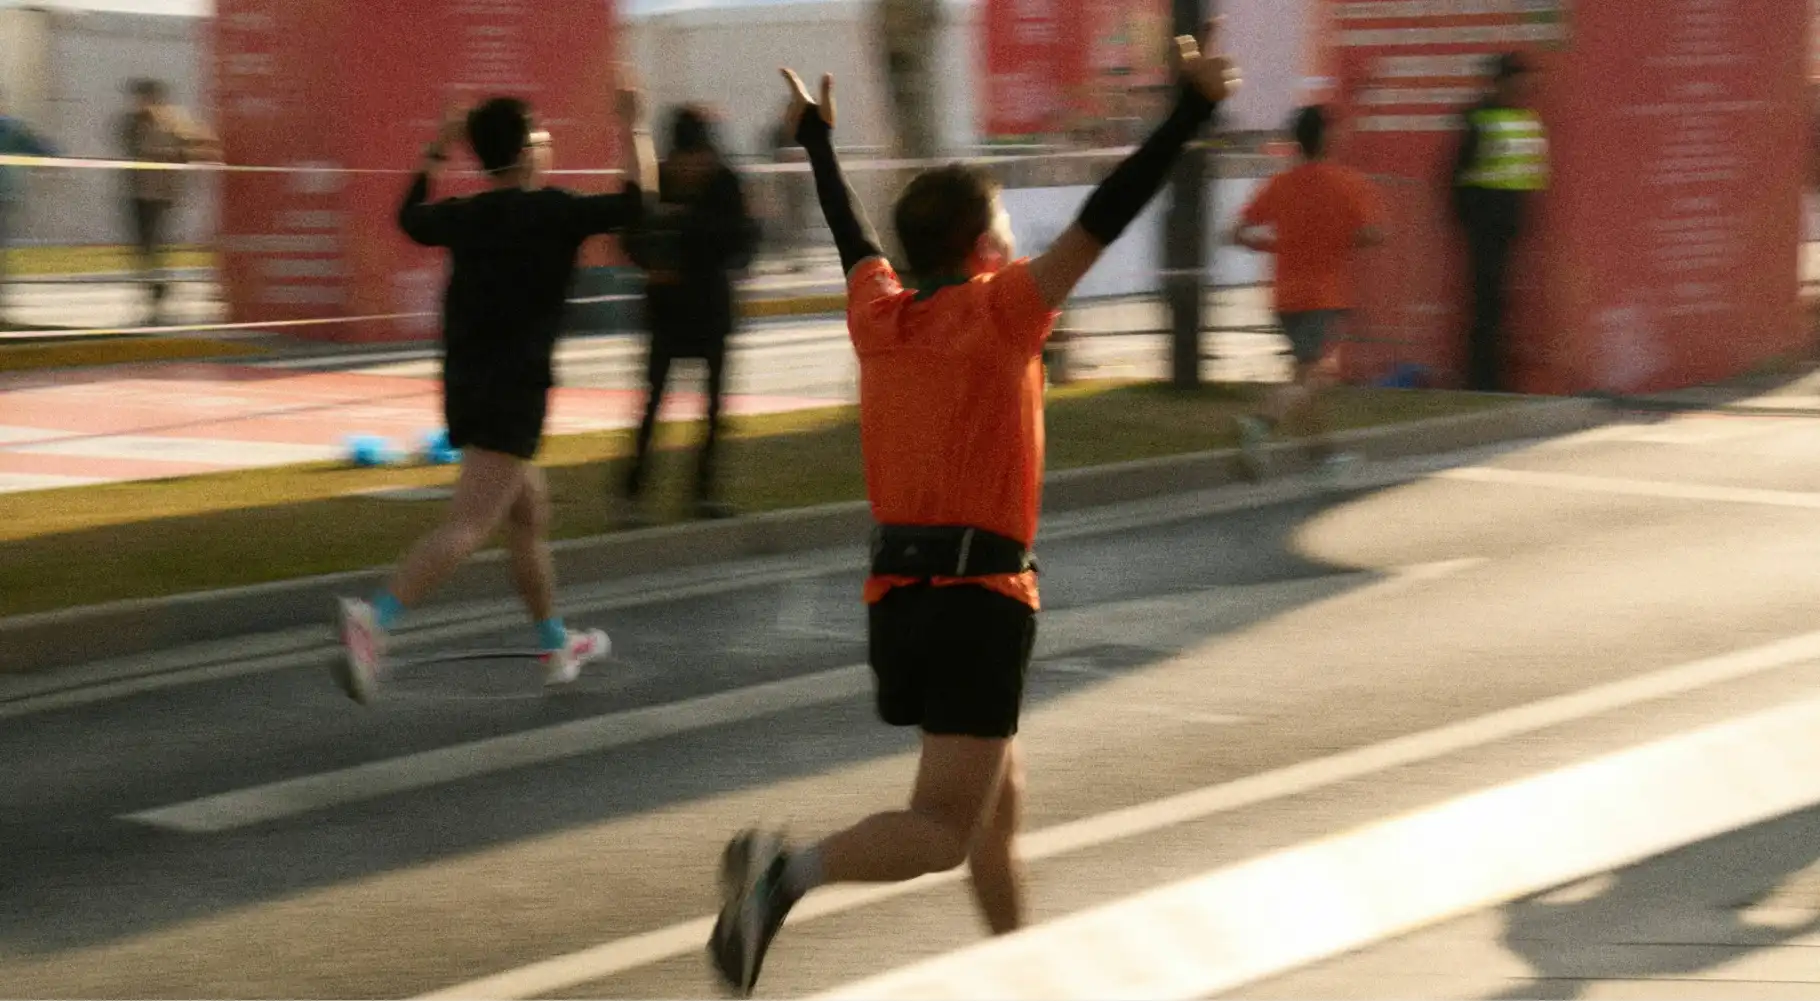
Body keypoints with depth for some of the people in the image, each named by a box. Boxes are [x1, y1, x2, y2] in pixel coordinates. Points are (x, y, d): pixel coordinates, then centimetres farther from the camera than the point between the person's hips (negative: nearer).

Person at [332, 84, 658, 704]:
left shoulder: (463, 217, 7)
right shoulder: (554, 213, -10)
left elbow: (411, 217, 28)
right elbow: (637, 199, -8)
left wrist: (437, 151, 35)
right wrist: (635, 128, 5)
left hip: (464, 390, 8)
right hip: (512, 395, -8)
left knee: (530, 510, 22)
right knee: (470, 523, -15)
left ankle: (556, 645, 32)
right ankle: (375, 619, -34)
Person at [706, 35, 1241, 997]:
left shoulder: (878, 315, 9)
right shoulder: (999, 308, -7)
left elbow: (852, 234, 28)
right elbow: (1102, 220, -14)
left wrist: (817, 138, 43)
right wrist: (1190, 111, -15)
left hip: (896, 593, 7)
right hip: (979, 599, -7)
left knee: (1001, 795, 21)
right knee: (945, 830, -11)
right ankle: (789, 870, -33)